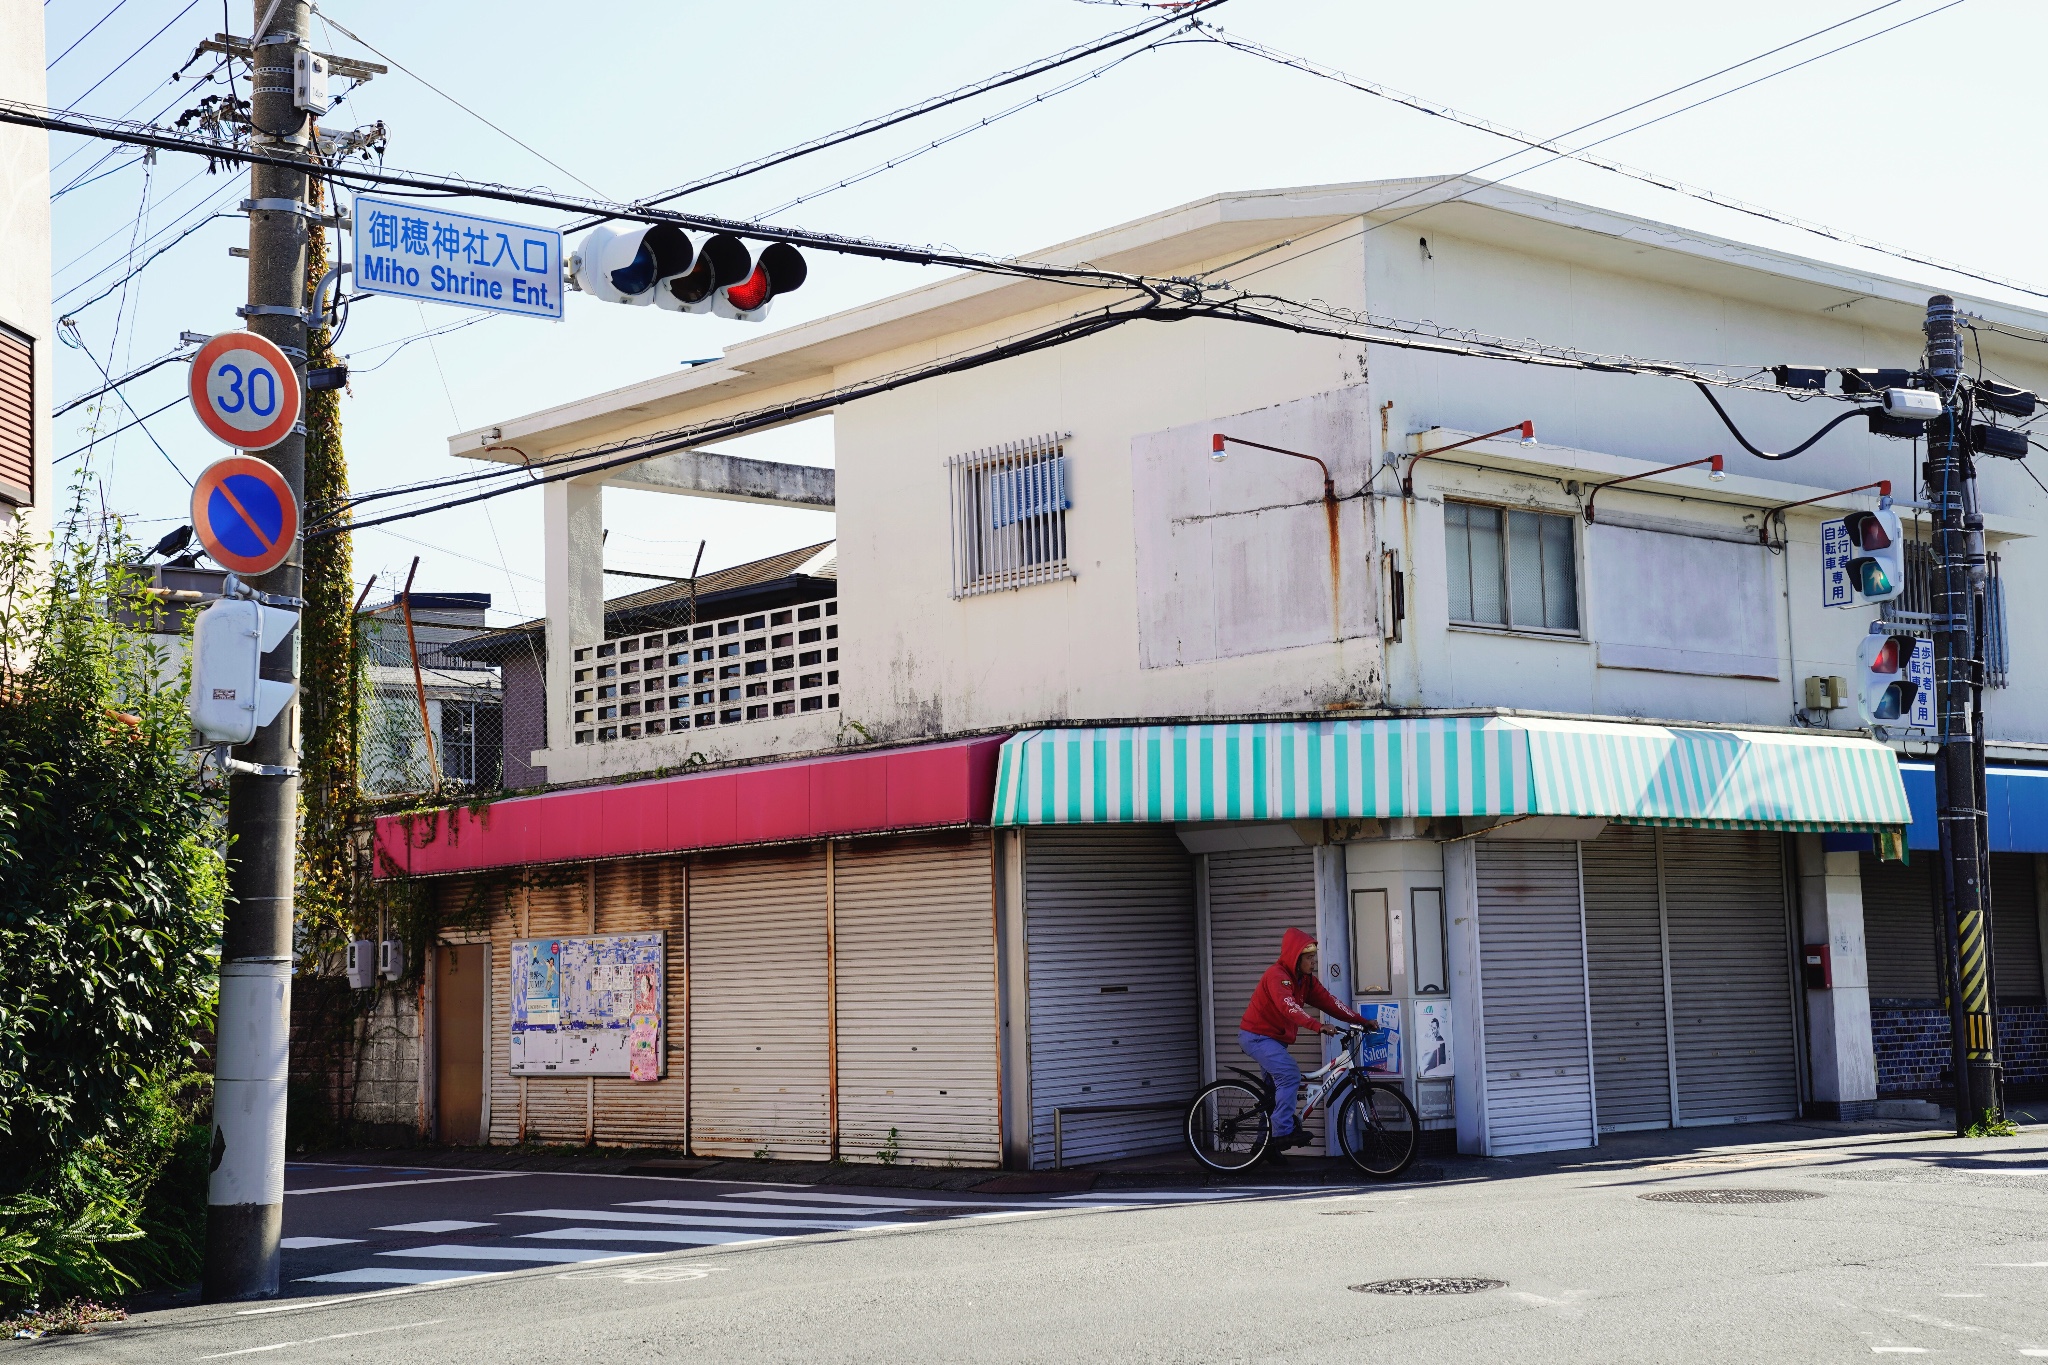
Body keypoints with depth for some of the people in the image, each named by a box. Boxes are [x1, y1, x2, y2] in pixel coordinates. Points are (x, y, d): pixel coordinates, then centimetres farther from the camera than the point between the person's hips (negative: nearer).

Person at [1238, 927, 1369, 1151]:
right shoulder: (1277, 975, -24)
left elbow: (1328, 1001, -4)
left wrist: (1360, 1021, -14)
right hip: (1256, 1036, -10)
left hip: (1273, 1038, 10)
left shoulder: (1305, 979, 3)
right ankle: (1284, 1131, -23)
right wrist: (1317, 1026, -51)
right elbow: (1288, 1006, -39)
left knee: (1276, 1087, 15)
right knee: (1290, 1075, -24)